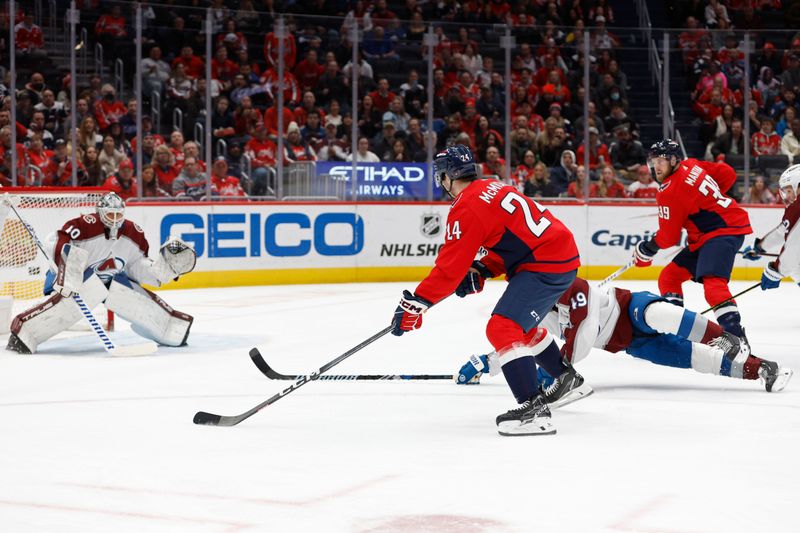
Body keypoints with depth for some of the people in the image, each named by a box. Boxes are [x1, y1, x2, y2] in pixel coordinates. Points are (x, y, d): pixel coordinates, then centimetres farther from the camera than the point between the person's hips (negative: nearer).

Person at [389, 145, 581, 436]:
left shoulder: (467, 208, -15)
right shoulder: (493, 188, 14)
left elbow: (449, 267, -19)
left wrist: (415, 304, -16)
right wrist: (481, 271, 10)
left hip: (545, 265, -10)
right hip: (563, 256, 10)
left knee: (503, 328, -17)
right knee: (522, 325, 29)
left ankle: (533, 408, -25)